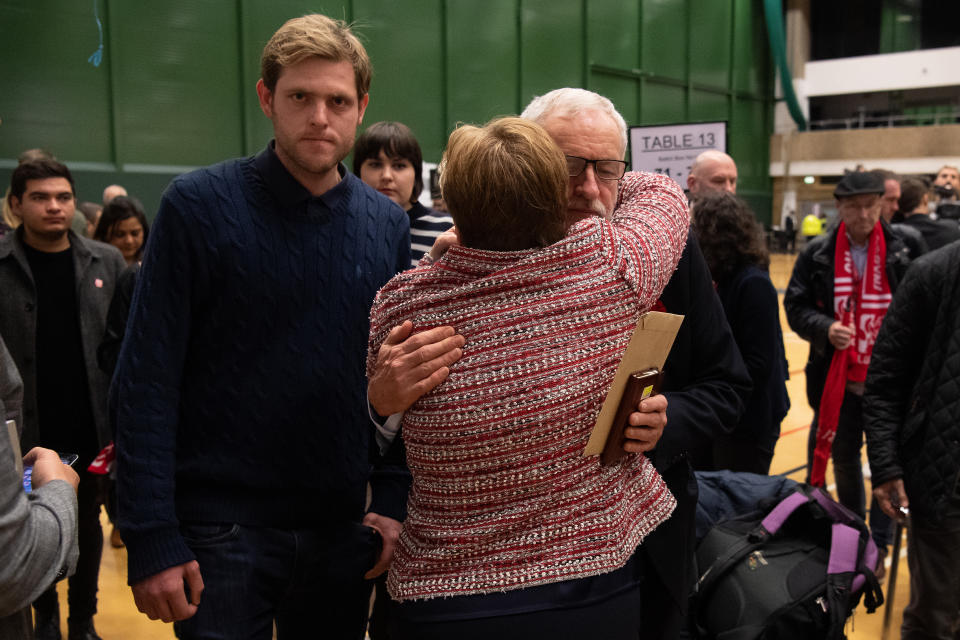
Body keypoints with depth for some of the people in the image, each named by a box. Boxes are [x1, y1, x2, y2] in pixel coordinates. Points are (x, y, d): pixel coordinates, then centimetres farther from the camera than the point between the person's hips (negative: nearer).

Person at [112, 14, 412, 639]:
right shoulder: (198, 205, -9)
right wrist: (152, 539, -13)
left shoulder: (388, 224, 1)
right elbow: (147, 383, -10)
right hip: (221, 530, -3)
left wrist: (394, 501, -2)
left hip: (341, 528, 4)